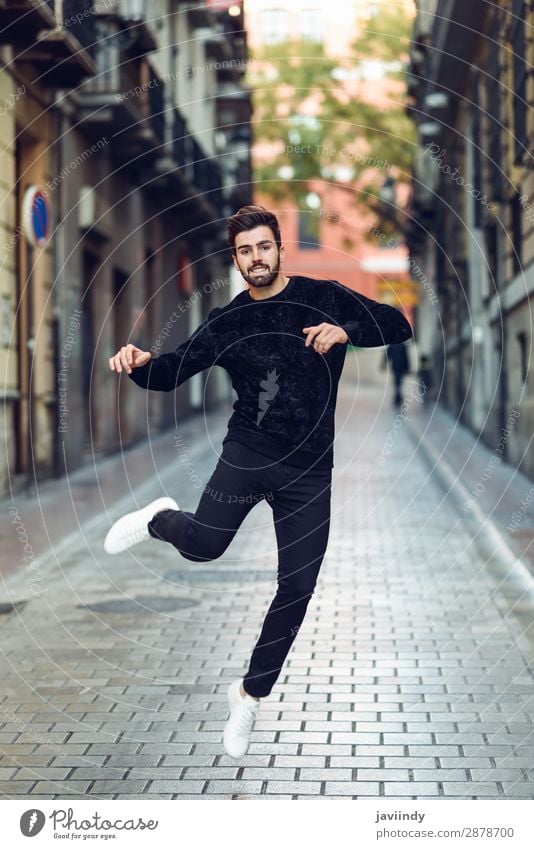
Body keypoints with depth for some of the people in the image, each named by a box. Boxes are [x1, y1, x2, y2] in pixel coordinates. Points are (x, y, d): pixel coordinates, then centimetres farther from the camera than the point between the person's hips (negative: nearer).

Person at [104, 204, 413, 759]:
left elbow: (397, 326, 1)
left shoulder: (323, 297, 3)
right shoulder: (227, 321, 5)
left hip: (309, 468, 1)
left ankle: (250, 694, 20)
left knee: (297, 588, 1)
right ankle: (160, 520, 13)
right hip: (249, 451, -1)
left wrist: (346, 331, -18)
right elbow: (174, 372, 1)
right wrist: (140, 364, -22)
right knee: (203, 544, -25)